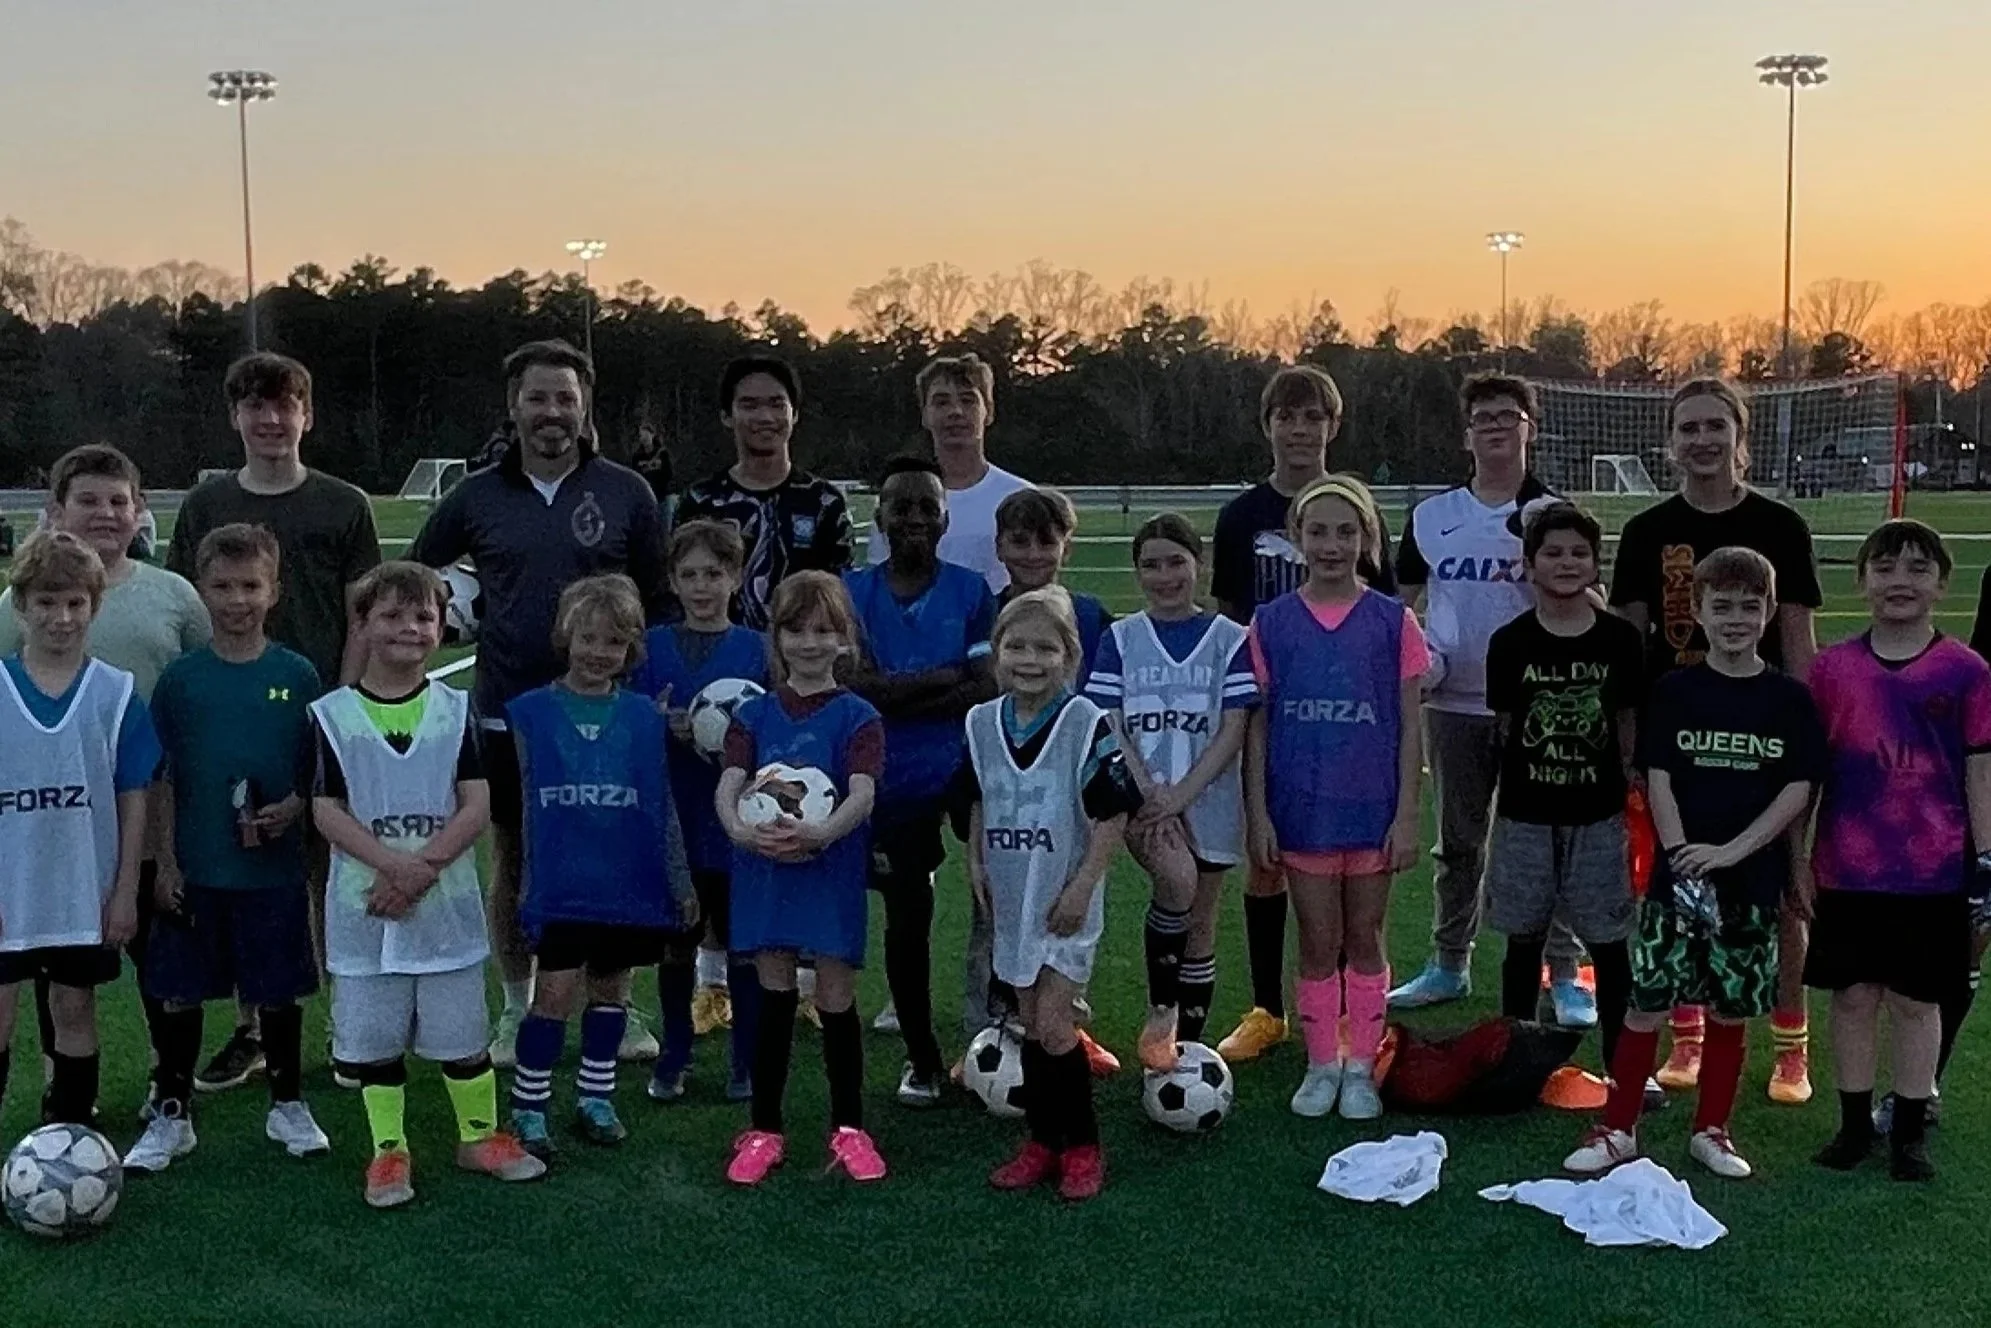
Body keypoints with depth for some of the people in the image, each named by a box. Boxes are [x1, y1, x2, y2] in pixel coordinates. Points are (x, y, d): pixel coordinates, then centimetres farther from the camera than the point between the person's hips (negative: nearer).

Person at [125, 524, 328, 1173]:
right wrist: (164, 862, -2)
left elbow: (320, 770, 5)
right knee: (179, 995, 8)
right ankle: (172, 1115, 23)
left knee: (278, 992, 10)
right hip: (195, 870, 1)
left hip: (274, 870, 0)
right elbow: (161, 779, 3)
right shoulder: (180, 677, -1)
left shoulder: (297, 676, -2)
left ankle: (288, 1108, 27)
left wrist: (292, 808, -14)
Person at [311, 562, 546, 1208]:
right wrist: (394, 864, -18)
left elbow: (477, 804, -3)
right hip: (364, 904, 0)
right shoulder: (333, 714, -1)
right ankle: (389, 1152, 19)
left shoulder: (455, 711, 2)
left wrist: (424, 867, -16)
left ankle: (480, 1136, 25)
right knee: (372, 1035, 6)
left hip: (447, 901, 1)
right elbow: (327, 810, -6)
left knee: (462, 1031, 8)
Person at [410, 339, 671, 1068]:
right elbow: (416, 574, 15)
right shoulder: (476, 497, 2)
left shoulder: (626, 494, 0)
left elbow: (658, 599, 4)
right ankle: (517, 1010, 22)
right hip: (507, 713, 1)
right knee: (511, 859, 9)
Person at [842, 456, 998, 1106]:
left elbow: (989, 691, -8)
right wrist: (946, 676, -12)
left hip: (960, 776, -1)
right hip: (890, 788, 1)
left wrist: (896, 695, -15)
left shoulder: (971, 591, 3)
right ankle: (922, 1059, 24)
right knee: (906, 924, 9)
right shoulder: (852, 592, 3)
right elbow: (855, 685, -12)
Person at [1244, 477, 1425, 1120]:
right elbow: (1257, 725, 1)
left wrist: (1407, 813, -5)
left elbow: (1408, 726, -1)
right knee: (1318, 944, 8)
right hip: (1302, 809, 0)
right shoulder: (1271, 623, -1)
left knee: (1364, 940, 11)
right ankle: (1321, 1066, 22)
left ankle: (1362, 1067, 23)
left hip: (1372, 809, 0)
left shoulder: (1392, 621, -3)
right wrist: (1257, 813, -2)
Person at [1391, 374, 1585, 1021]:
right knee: (1458, 842, 13)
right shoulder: (1432, 516, 7)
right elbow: (1403, 598, 15)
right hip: (1454, 703, 3)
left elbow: (1579, 604, -2)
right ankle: (1449, 965, 24)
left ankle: (1563, 974, 11)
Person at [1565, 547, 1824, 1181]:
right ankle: (1617, 1129, 11)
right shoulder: (1674, 691, 0)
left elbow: (1799, 790, -3)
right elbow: (1657, 779, -2)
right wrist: (1684, 860, -13)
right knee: (1646, 1005, -1)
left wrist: (1730, 851, -13)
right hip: (1676, 874, -1)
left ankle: (1710, 1131, 24)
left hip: (1752, 880, 1)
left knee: (1730, 1011, 10)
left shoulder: (1790, 699, 1)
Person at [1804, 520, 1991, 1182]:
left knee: (1915, 1001, 8)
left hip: (1933, 872, -1)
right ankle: (1855, 1123, 23)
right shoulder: (1832, 667, 0)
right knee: (1852, 997, 9)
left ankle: (1910, 1132, 20)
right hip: (1846, 870, 1)